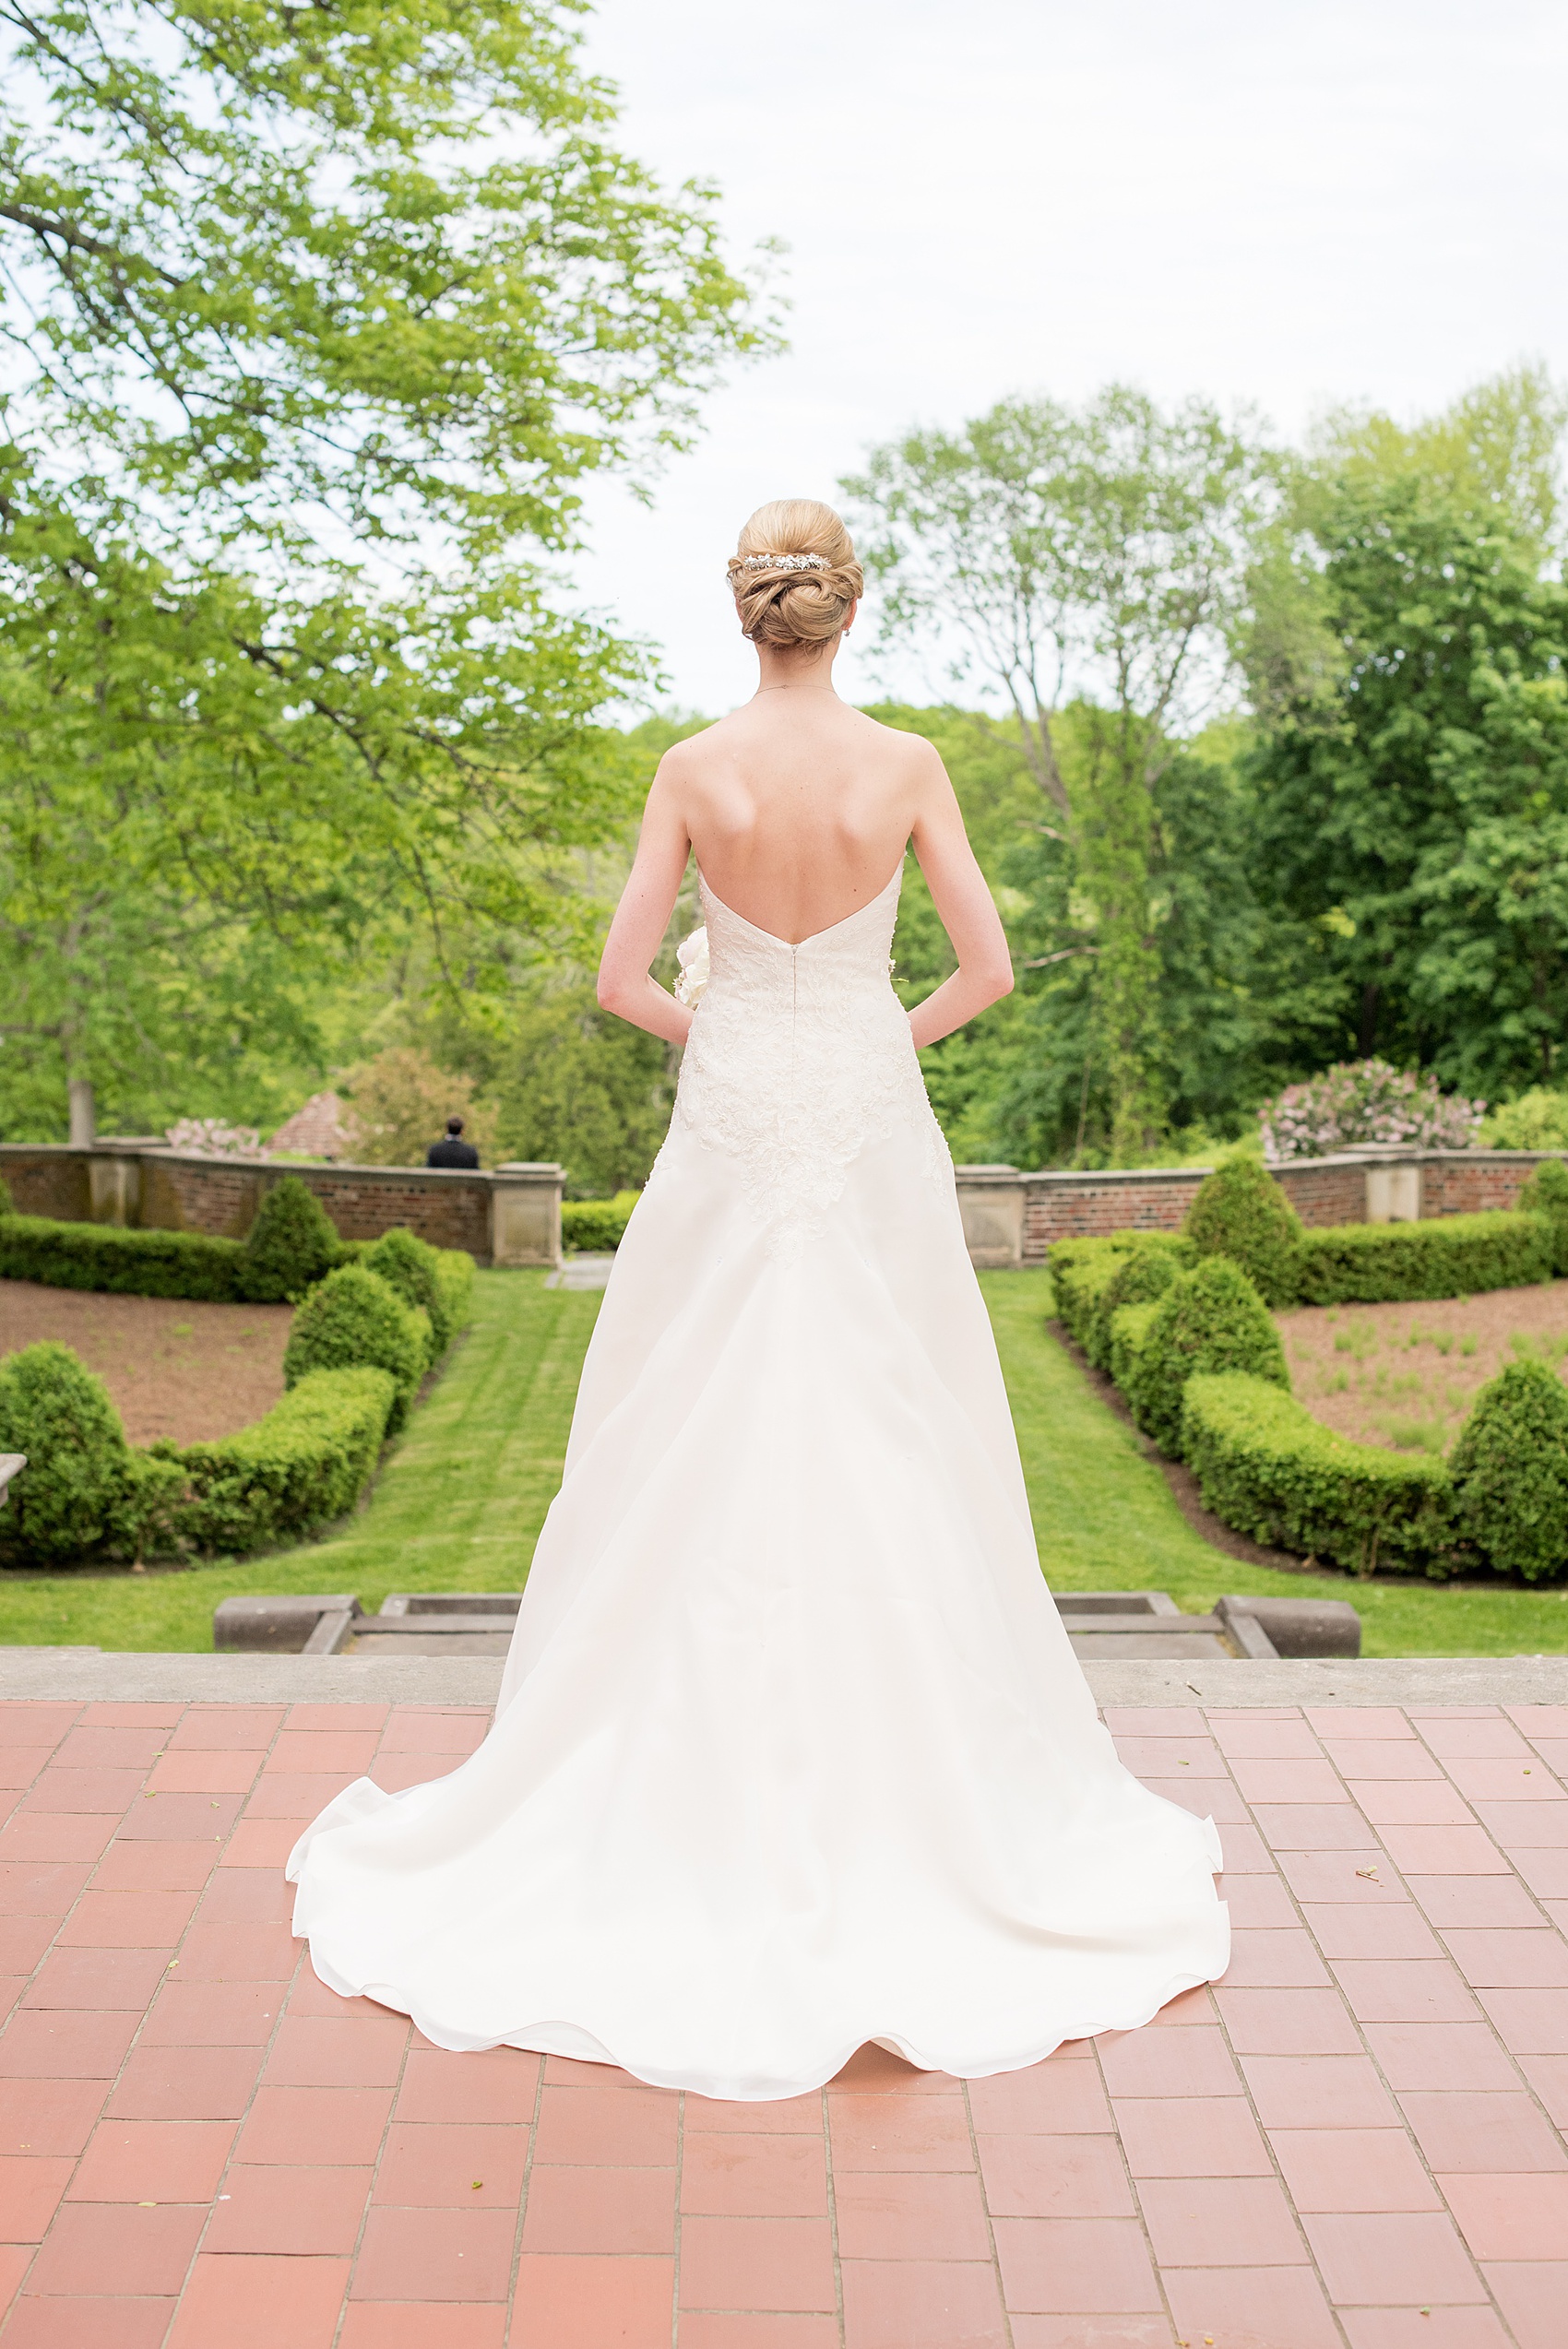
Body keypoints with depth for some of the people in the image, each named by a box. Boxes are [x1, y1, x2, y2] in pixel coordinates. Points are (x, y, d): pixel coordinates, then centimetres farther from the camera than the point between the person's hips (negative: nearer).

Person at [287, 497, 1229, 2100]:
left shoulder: (692, 769, -6)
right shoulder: (905, 766, -6)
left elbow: (621, 979, -7)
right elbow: (988, 967, -6)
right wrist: (888, 1038, 11)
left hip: (729, 1126, 0)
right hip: (870, 1127, 0)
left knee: (694, 1458, 9)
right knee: (886, 1455, 9)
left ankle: (697, 1793, 18)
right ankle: (915, 1785, 18)